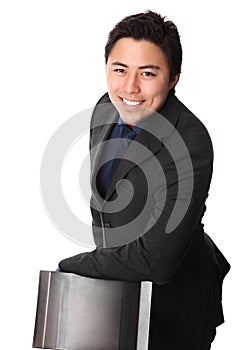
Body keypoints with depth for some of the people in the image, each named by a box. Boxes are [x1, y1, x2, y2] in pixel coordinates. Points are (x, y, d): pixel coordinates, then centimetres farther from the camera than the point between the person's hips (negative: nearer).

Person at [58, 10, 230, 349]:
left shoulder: (190, 145, -31)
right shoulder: (106, 108, -6)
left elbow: (156, 261, -31)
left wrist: (70, 267, -19)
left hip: (172, 303, -7)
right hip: (118, 286, 7)